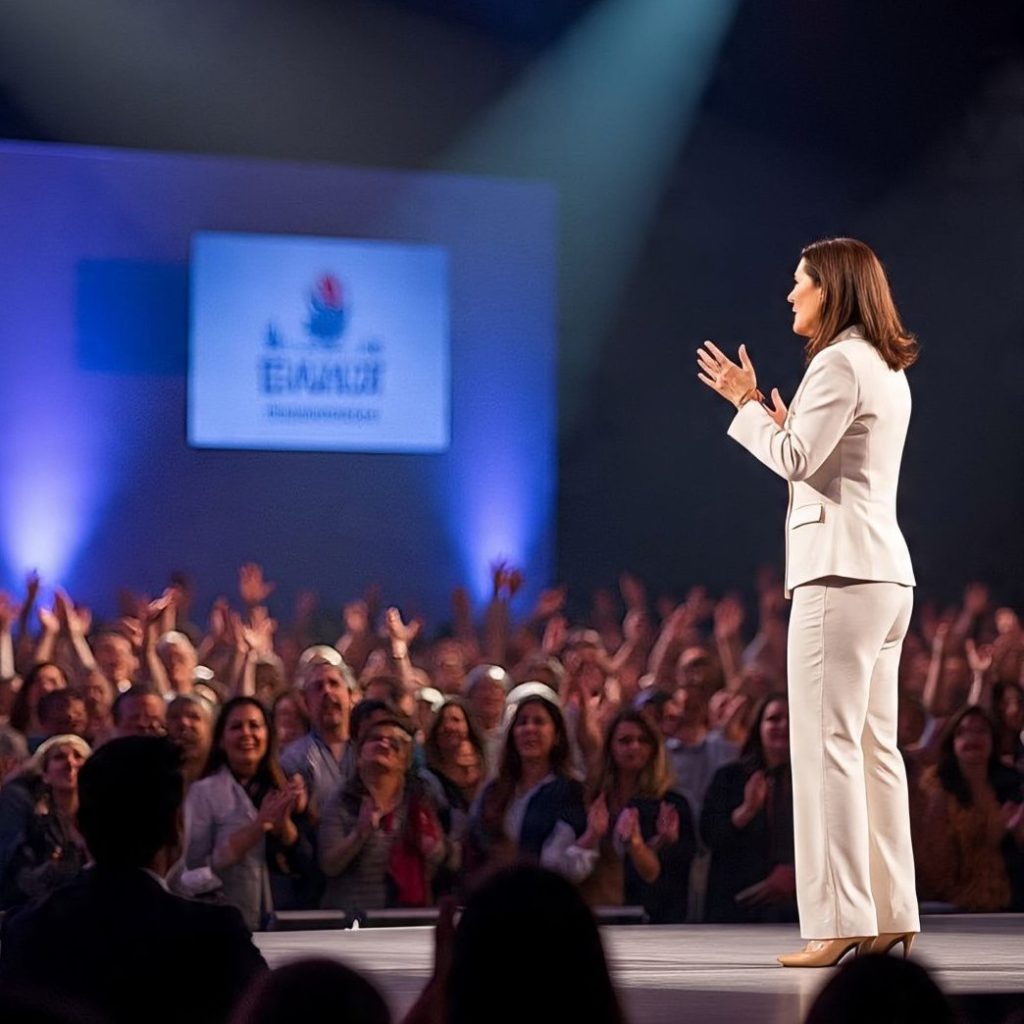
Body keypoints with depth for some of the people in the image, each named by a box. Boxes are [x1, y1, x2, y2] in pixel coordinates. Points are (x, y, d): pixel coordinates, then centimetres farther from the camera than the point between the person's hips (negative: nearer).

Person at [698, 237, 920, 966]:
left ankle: (841, 921, -13)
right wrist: (786, 427, 24)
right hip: (884, 571, 10)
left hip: (841, 568, -10)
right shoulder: (887, 370, 19)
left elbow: (796, 460, -16)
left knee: (829, 746, -10)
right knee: (874, 747, 9)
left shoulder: (841, 362, -10)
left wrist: (746, 402, -4)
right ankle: (891, 917, 10)